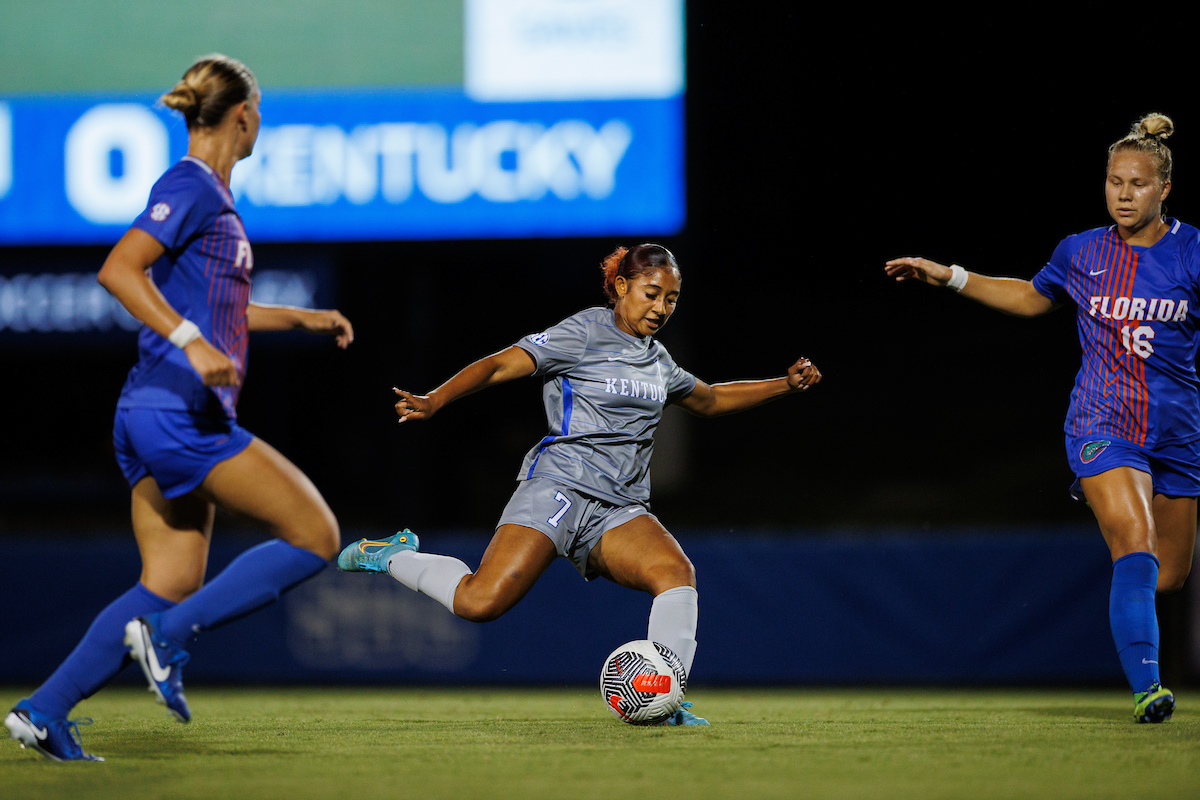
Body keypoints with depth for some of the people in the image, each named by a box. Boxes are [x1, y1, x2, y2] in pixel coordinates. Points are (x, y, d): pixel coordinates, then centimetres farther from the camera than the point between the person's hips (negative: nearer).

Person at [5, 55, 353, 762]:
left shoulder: (212, 194, 20)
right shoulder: (192, 185, -9)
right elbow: (118, 270, -22)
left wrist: (302, 319, 33)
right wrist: (192, 341, -31)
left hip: (160, 416, 10)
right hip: (180, 410, -10)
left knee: (173, 584, 8)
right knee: (316, 537, -7)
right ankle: (169, 635, -9)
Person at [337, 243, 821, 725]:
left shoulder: (657, 359, 20)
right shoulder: (584, 333, -2)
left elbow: (709, 401, 39)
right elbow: (499, 366, -8)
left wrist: (786, 385, 31)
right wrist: (434, 401, -23)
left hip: (619, 512, 6)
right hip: (558, 488, -6)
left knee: (677, 573, -25)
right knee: (480, 603, -22)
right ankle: (390, 557, 4)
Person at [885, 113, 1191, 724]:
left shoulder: (1191, 251, -2)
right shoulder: (1080, 254, 3)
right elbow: (1032, 298, 23)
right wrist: (950, 277, 19)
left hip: (1177, 435, 1)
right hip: (1103, 426, -1)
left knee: (1168, 577, 10)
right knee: (1135, 551, -23)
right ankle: (1146, 687, -27)